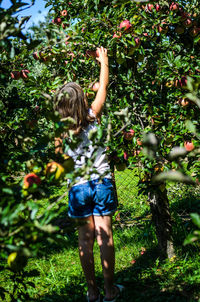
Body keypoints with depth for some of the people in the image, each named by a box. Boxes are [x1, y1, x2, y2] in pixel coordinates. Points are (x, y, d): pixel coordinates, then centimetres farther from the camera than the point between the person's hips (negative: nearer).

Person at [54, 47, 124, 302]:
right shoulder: (92, 117, -5)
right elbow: (103, 87, 8)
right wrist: (104, 62, 21)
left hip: (79, 187, 1)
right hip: (102, 182, 0)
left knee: (85, 239, 8)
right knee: (105, 235, 4)